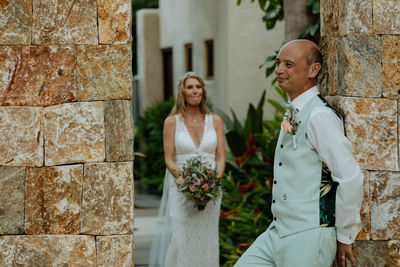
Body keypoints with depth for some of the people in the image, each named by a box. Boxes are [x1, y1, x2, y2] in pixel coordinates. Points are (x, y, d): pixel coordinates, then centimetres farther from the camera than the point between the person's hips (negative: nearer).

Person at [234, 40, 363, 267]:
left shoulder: (319, 116, -16)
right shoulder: (293, 114, 13)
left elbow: (351, 178, -20)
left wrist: (344, 237, -11)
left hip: (308, 238, -9)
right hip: (277, 232, 9)